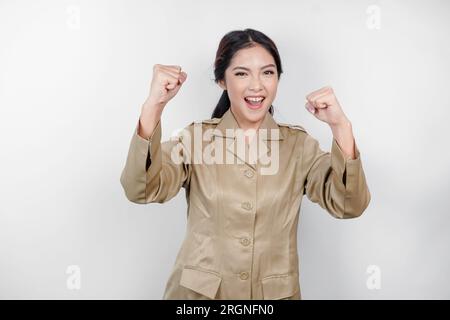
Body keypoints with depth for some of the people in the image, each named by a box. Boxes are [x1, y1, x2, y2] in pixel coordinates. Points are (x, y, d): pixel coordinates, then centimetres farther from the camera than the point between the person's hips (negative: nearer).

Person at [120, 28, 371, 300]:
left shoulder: (298, 144, -3)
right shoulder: (196, 137, -6)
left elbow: (349, 205, -14)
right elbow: (142, 190, -20)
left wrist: (340, 125, -27)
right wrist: (153, 107, -31)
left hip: (275, 295, 1)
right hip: (198, 291, 0)